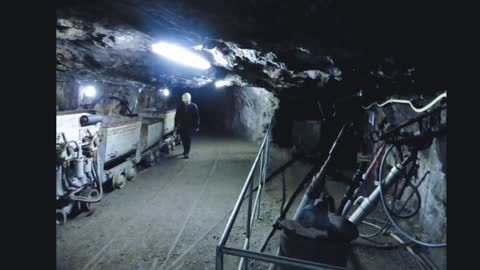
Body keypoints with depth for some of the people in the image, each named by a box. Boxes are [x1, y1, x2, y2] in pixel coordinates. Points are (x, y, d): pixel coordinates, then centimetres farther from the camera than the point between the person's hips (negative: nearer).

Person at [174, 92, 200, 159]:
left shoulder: (194, 106, -7)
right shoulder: (180, 106, 0)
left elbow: (197, 117, -4)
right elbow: (177, 116, 6)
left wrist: (197, 126, -4)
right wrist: (176, 125, 4)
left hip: (190, 126, -3)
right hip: (182, 126, 3)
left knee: (188, 139, -7)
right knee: (183, 139, 10)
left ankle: (186, 153, -5)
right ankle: (186, 150, 29)